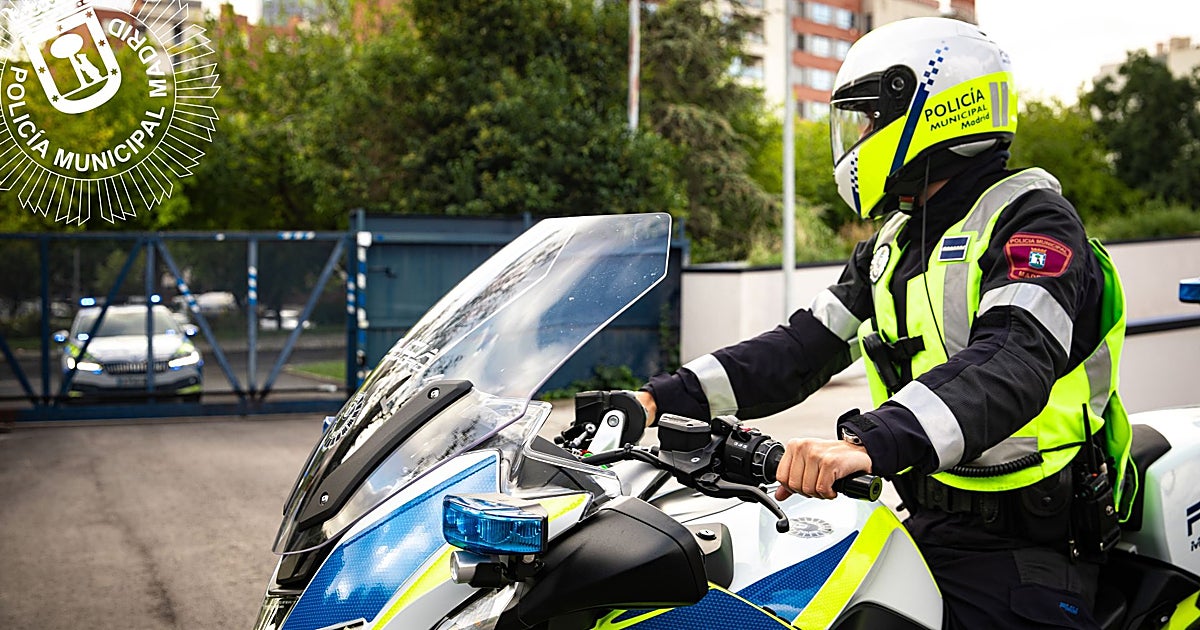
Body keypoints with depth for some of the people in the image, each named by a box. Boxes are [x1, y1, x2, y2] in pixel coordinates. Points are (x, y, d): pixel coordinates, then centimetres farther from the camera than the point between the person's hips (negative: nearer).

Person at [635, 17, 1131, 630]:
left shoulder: (1031, 219, -12)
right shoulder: (891, 247, 15)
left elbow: (1014, 360, -30)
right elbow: (804, 347, 8)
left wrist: (869, 442, -46)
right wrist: (666, 398, -5)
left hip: (1017, 557, -7)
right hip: (926, 531, 7)